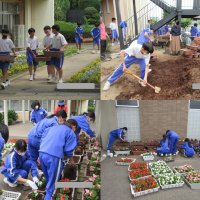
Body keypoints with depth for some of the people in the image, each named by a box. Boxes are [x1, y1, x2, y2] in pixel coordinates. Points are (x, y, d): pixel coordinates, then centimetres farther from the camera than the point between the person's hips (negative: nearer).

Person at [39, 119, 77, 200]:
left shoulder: (53, 127, 26)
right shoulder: (71, 133, 9)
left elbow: (42, 139, 24)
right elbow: (68, 150, 3)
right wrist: (70, 156, 23)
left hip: (41, 153, 7)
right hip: (53, 156, -6)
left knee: (48, 178, 28)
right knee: (52, 181, 7)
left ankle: (49, 191, 43)